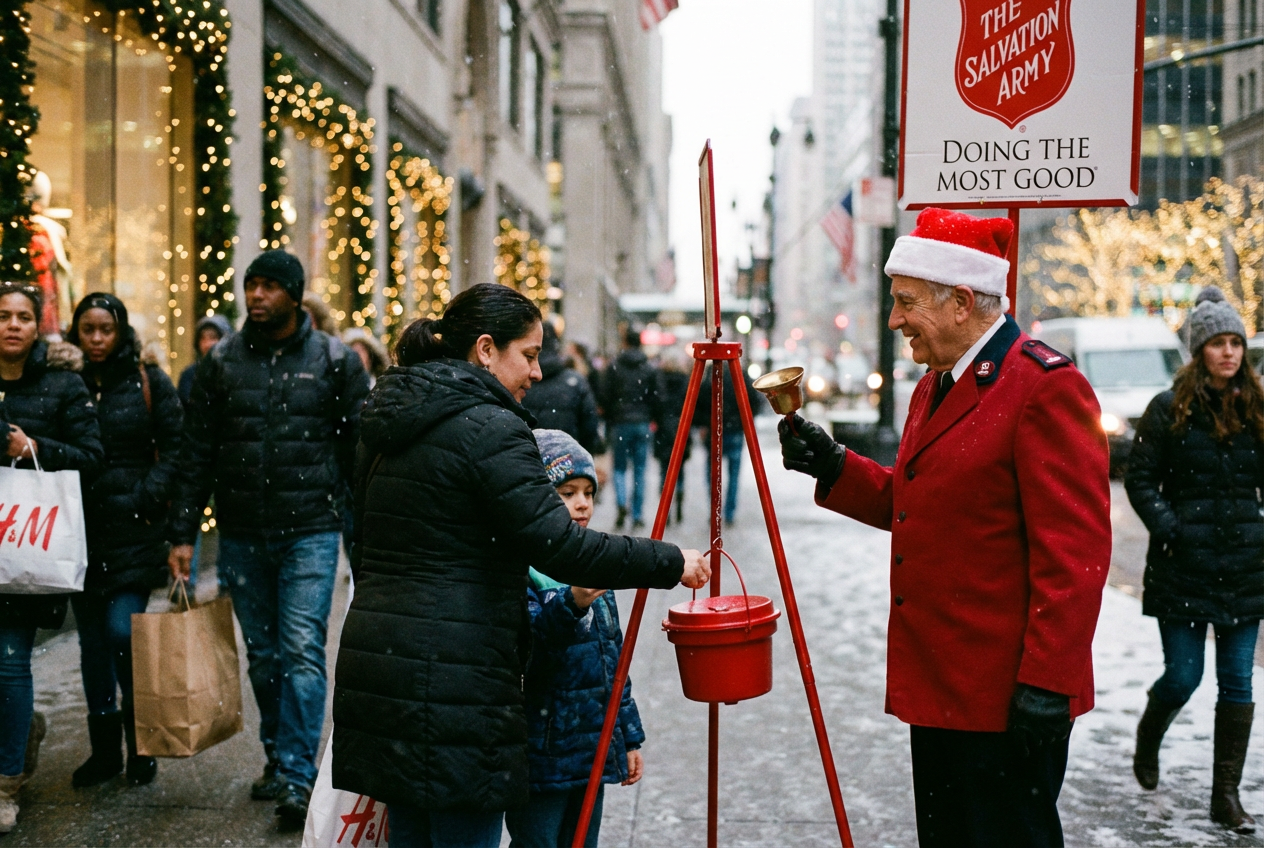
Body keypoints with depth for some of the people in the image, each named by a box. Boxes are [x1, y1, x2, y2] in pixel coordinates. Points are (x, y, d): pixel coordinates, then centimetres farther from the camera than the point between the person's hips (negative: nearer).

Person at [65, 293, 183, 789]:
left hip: (132, 526, -3)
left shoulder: (148, 380, 1)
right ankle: (104, 748, 20)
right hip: (79, 529, 3)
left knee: (123, 631, -11)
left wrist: (146, 498, -9)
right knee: (92, 639, 9)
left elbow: (175, 446, 0)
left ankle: (141, 742, 7)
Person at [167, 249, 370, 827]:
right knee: (262, 654, 12)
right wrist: (183, 534, 3)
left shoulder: (335, 360, 0)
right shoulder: (222, 362, 6)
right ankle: (277, 755, 26)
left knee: (302, 651, -8)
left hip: (311, 531, -3)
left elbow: (359, 449, 2)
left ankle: (296, 777, -4)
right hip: (242, 535, 3)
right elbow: (197, 453, 8)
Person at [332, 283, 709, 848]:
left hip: (376, 655, 9)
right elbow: (558, 545, -18)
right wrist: (670, 563, -9)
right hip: (455, 679, -9)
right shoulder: (489, 427, -13)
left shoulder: (388, 423, 14)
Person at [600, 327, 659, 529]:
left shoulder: (614, 367, -3)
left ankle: (621, 504, -14)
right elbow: (655, 399, 2)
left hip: (620, 423, -1)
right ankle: (637, 517, 7)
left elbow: (605, 398, -3)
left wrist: (608, 422, 8)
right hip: (642, 424, 1)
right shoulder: (650, 369, 2)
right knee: (640, 471, 6)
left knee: (620, 467, 10)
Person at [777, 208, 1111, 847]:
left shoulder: (1046, 386, -16)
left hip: (1008, 697, -9)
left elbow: (1077, 552, -20)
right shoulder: (934, 386, 15)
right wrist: (834, 468, 7)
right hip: (939, 686, 9)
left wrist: (1047, 683, -21)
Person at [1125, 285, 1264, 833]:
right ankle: (1148, 738, 34)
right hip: (1183, 569, -3)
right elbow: (1140, 479, -3)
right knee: (1183, 677, 1)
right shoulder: (1169, 409, -3)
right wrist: (1167, 528, -15)